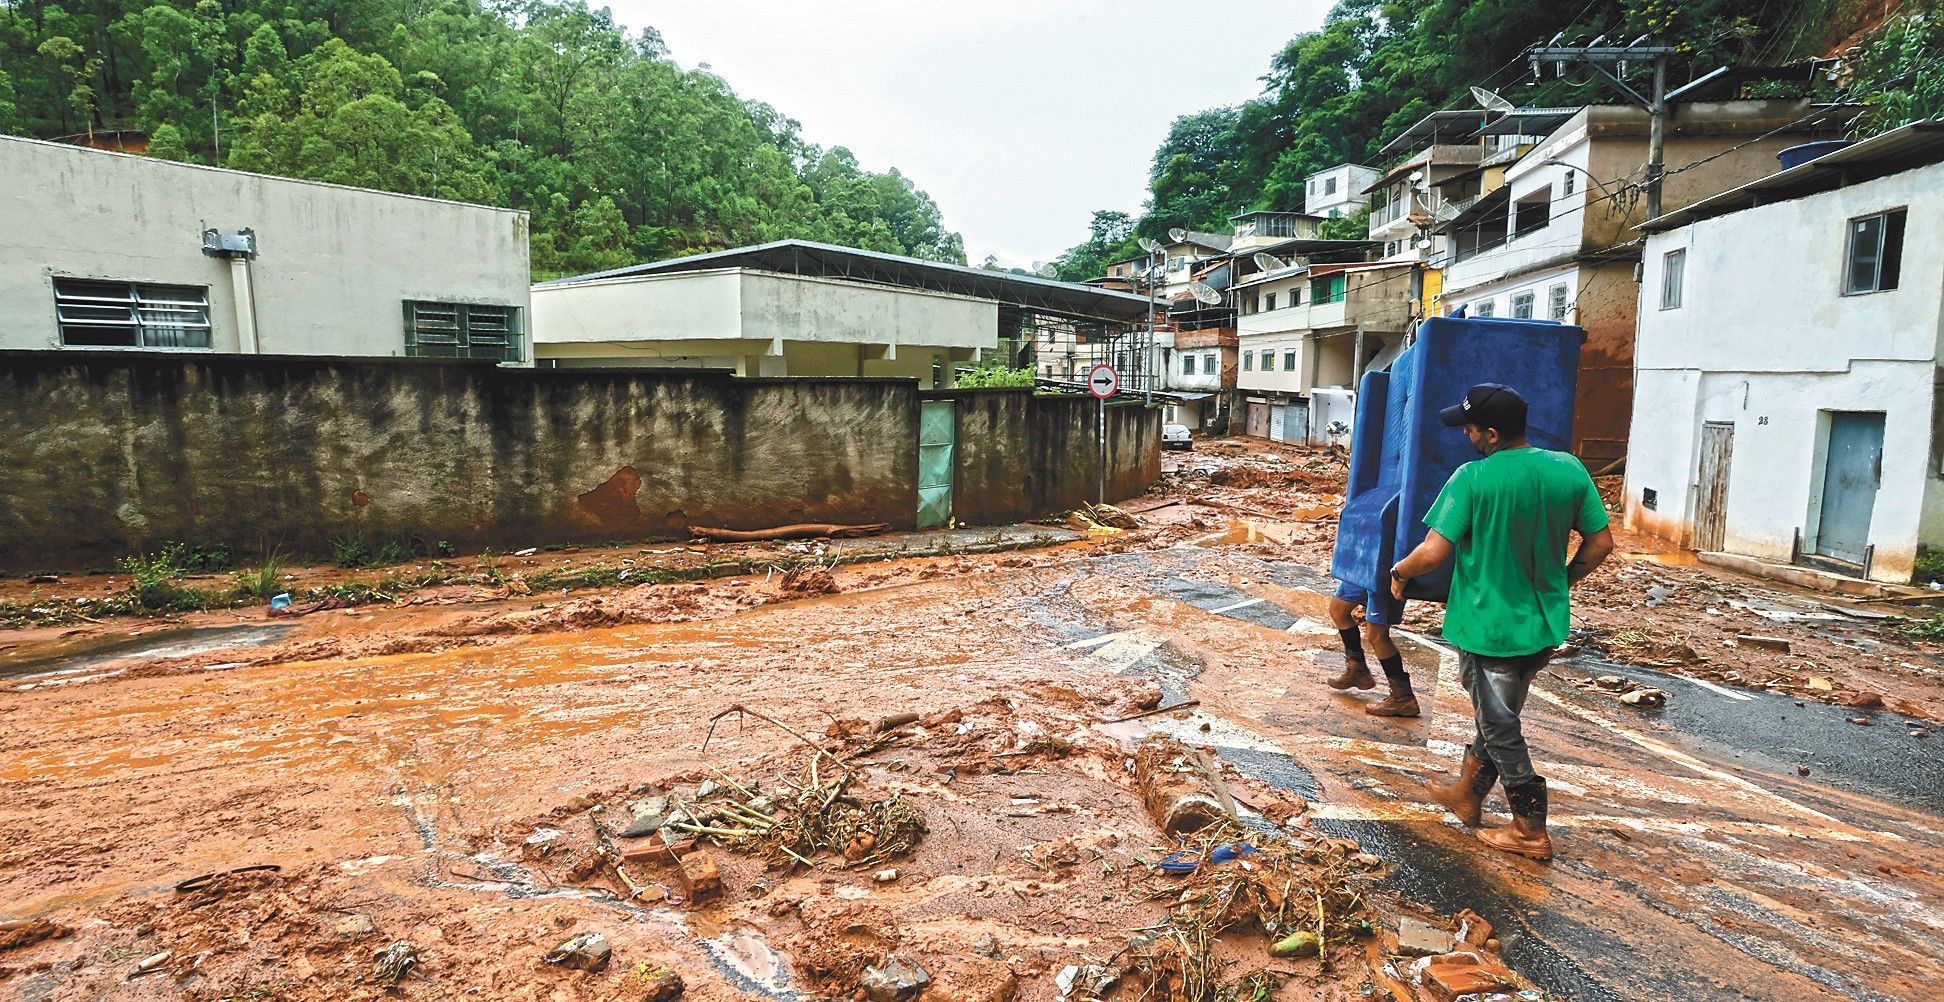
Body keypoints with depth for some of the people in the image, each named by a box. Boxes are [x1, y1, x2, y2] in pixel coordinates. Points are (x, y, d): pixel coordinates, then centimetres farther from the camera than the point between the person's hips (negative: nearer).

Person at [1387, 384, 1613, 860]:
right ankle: (1466, 793, 38)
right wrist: (1562, 581, 19)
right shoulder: (1570, 470, -3)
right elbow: (1600, 543, 4)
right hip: (1544, 626, 6)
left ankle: (1531, 832, 18)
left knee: (1501, 729, 8)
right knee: (1498, 715, 22)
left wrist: (1399, 571, -2)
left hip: (1487, 626, -6)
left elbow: (1434, 551, -21)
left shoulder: (1473, 478, -19)